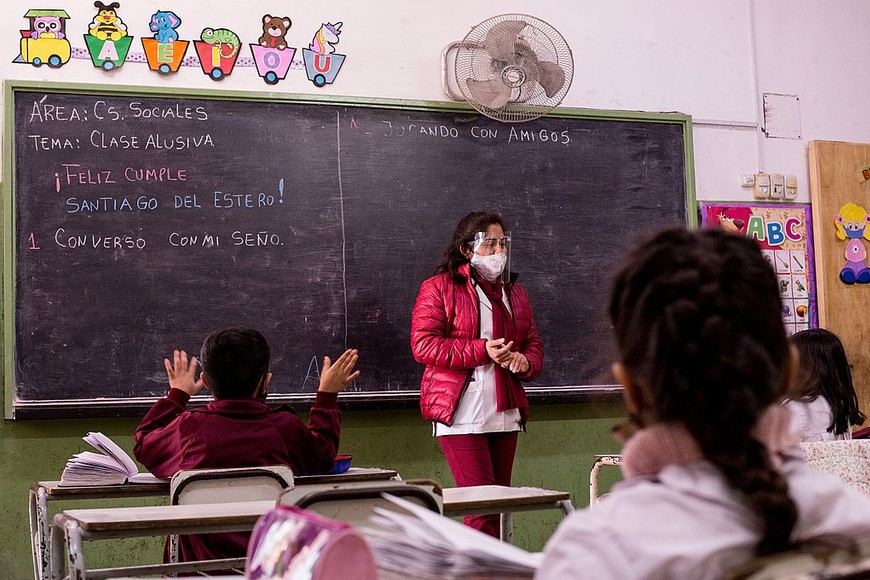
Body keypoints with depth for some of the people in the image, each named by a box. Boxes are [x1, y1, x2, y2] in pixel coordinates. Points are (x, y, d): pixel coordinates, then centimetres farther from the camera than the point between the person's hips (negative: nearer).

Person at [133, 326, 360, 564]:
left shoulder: (188, 426, -6)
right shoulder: (286, 428, -6)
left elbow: (143, 442, 18)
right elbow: (324, 456, 19)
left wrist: (178, 393, 33)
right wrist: (328, 394, 31)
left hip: (200, 562, 0)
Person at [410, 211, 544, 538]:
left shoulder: (514, 292, 18)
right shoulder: (438, 289, -2)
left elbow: (533, 343, 21)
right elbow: (423, 345, -11)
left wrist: (526, 361, -4)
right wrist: (481, 350, -18)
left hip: (505, 412, 7)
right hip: (460, 413, -7)